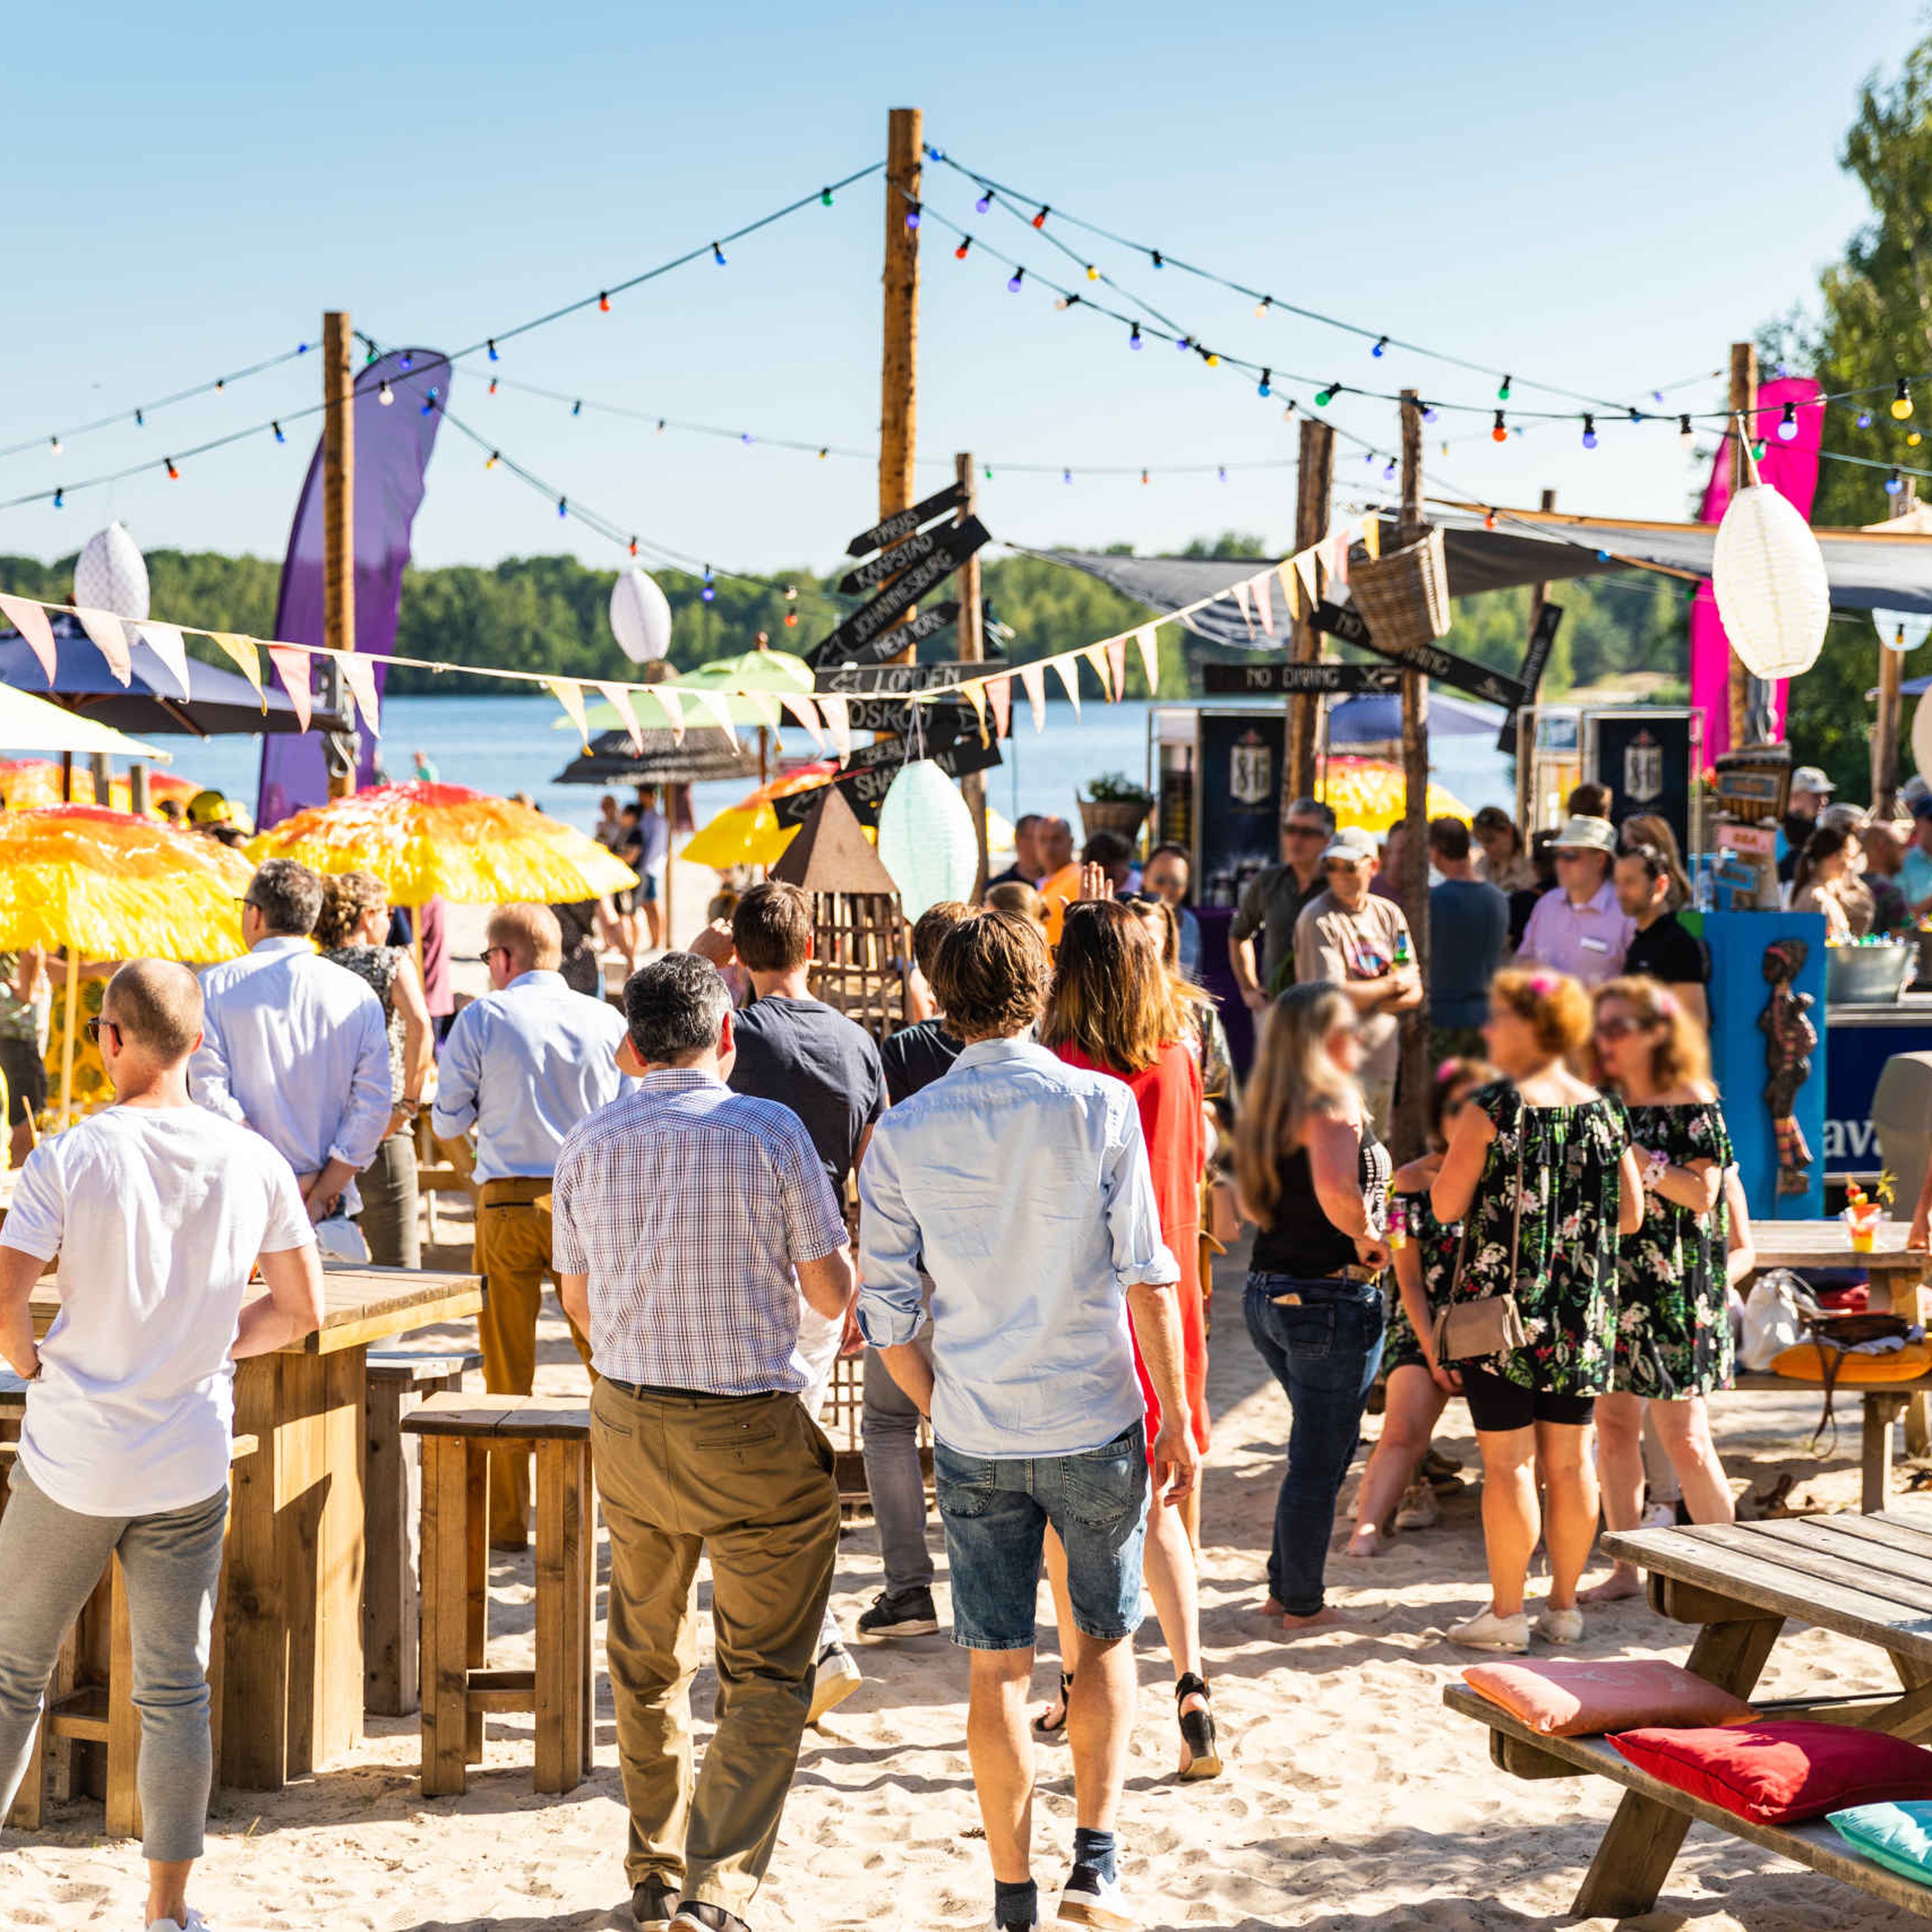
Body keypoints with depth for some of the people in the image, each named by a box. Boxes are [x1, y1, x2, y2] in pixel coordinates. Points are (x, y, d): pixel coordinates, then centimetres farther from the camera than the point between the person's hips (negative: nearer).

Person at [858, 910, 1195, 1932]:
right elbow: (1146, 1276, -8)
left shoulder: (902, 1135, -2)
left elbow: (885, 1311, -1)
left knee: (996, 1667, 9)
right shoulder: (1098, 1107, -7)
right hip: (1094, 1424, -1)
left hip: (975, 1437, 1)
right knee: (1103, 1641, 16)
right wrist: (1176, 1417, -2)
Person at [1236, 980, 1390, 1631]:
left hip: (1267, 1291, 8)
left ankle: (1284, 1587, 27)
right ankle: (1302, 1604, 13)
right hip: (1331, 1299, -8)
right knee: (1320, 1459, 4)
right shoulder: (1334, 1104, -16)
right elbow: (1335, 1189, -35)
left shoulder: (1266, 1108, 10)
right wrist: (1367, 1238, -17)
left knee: (1317, 1448, 22)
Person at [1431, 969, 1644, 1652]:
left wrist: (1454, 1155, 9)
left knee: (1508, 1460, 0)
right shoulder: (1603, 1111, 3)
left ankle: (1507, 1613, 4)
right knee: (1570, 1459, 10)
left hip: (1502, 1303, -5)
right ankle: (1564, 1606, 17)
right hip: (1582, 1312, 5)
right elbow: (1630, 1215, 7)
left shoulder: (1491, 1109, -11)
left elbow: (1446, 1206, -9)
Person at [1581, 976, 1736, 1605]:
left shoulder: (1692, 1104, -6)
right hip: (1610, 1276, 6)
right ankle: (1626, 1569, 14)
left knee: (1682, 1435, -7)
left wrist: (1641, 1164, -19)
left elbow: (1703, 1193, -12)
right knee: (1613, 1423, 6)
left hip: (1674, 1289, -6)